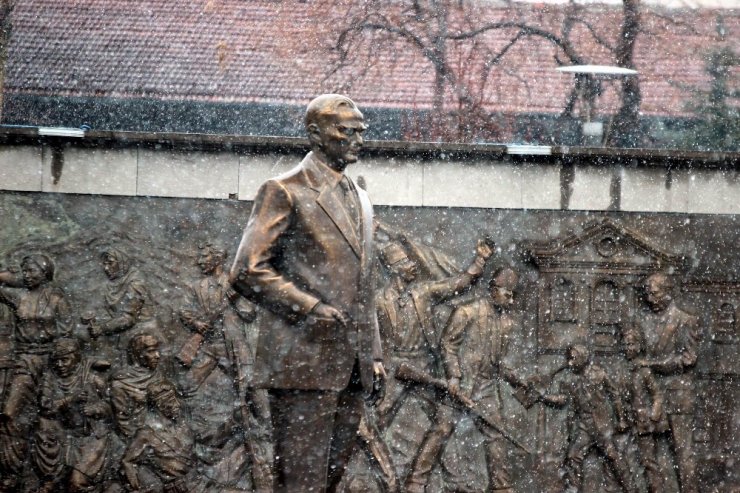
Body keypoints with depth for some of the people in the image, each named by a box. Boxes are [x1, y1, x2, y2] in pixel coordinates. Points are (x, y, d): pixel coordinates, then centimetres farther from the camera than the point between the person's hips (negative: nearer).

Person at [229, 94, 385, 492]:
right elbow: (247, 272, -12)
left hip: (350, 368, 8)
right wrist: (310, 308, -17)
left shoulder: (359, 199, 21)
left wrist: (373, 354, 18)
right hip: (304, 362, -8)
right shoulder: (284, 192, -4)